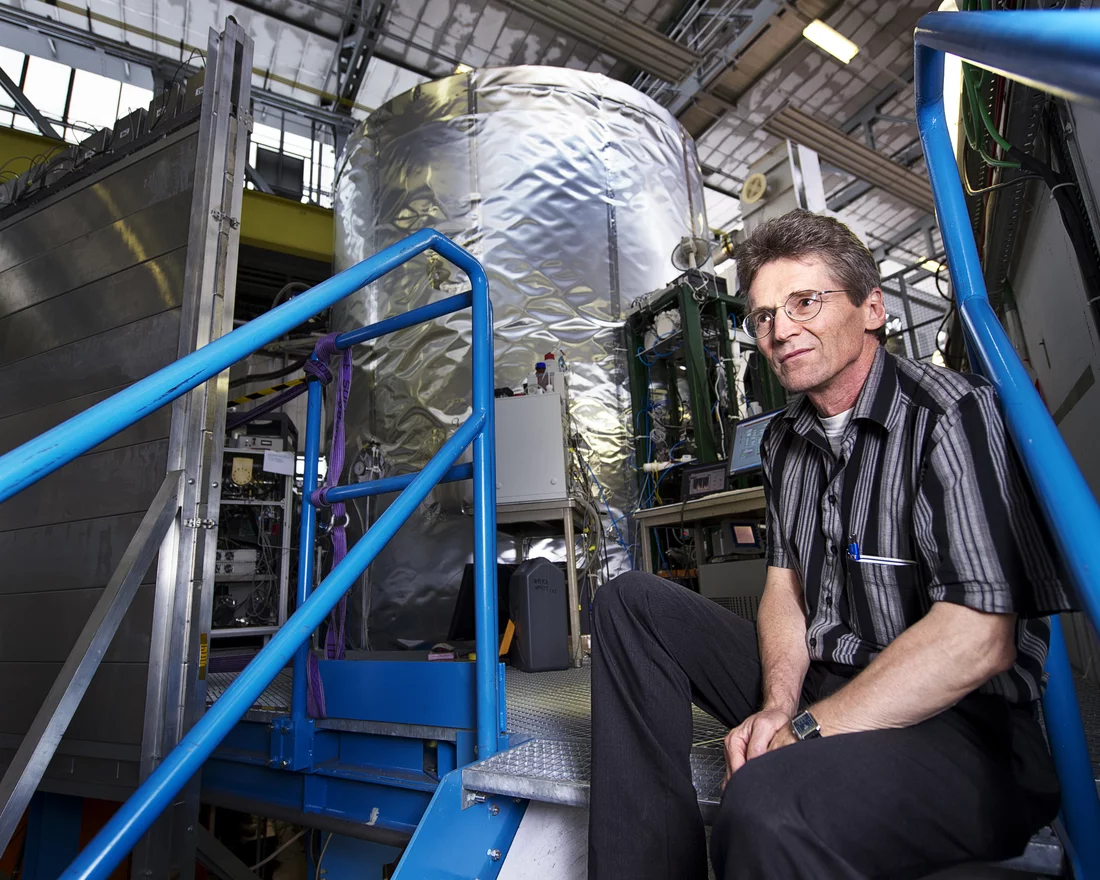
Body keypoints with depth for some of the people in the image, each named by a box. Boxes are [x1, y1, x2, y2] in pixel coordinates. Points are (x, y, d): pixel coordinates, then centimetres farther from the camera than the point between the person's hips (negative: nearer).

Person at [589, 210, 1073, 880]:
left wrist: (801, 732, -21)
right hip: (818, 682, 8)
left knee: (766, 807, -41)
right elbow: (785, 580, 9)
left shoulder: (952, 416, -15)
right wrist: (776, 705, -9)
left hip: (963, 725, -8)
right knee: (630, 602, 0)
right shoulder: (785, 440, 10)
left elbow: (977, 640, -23)